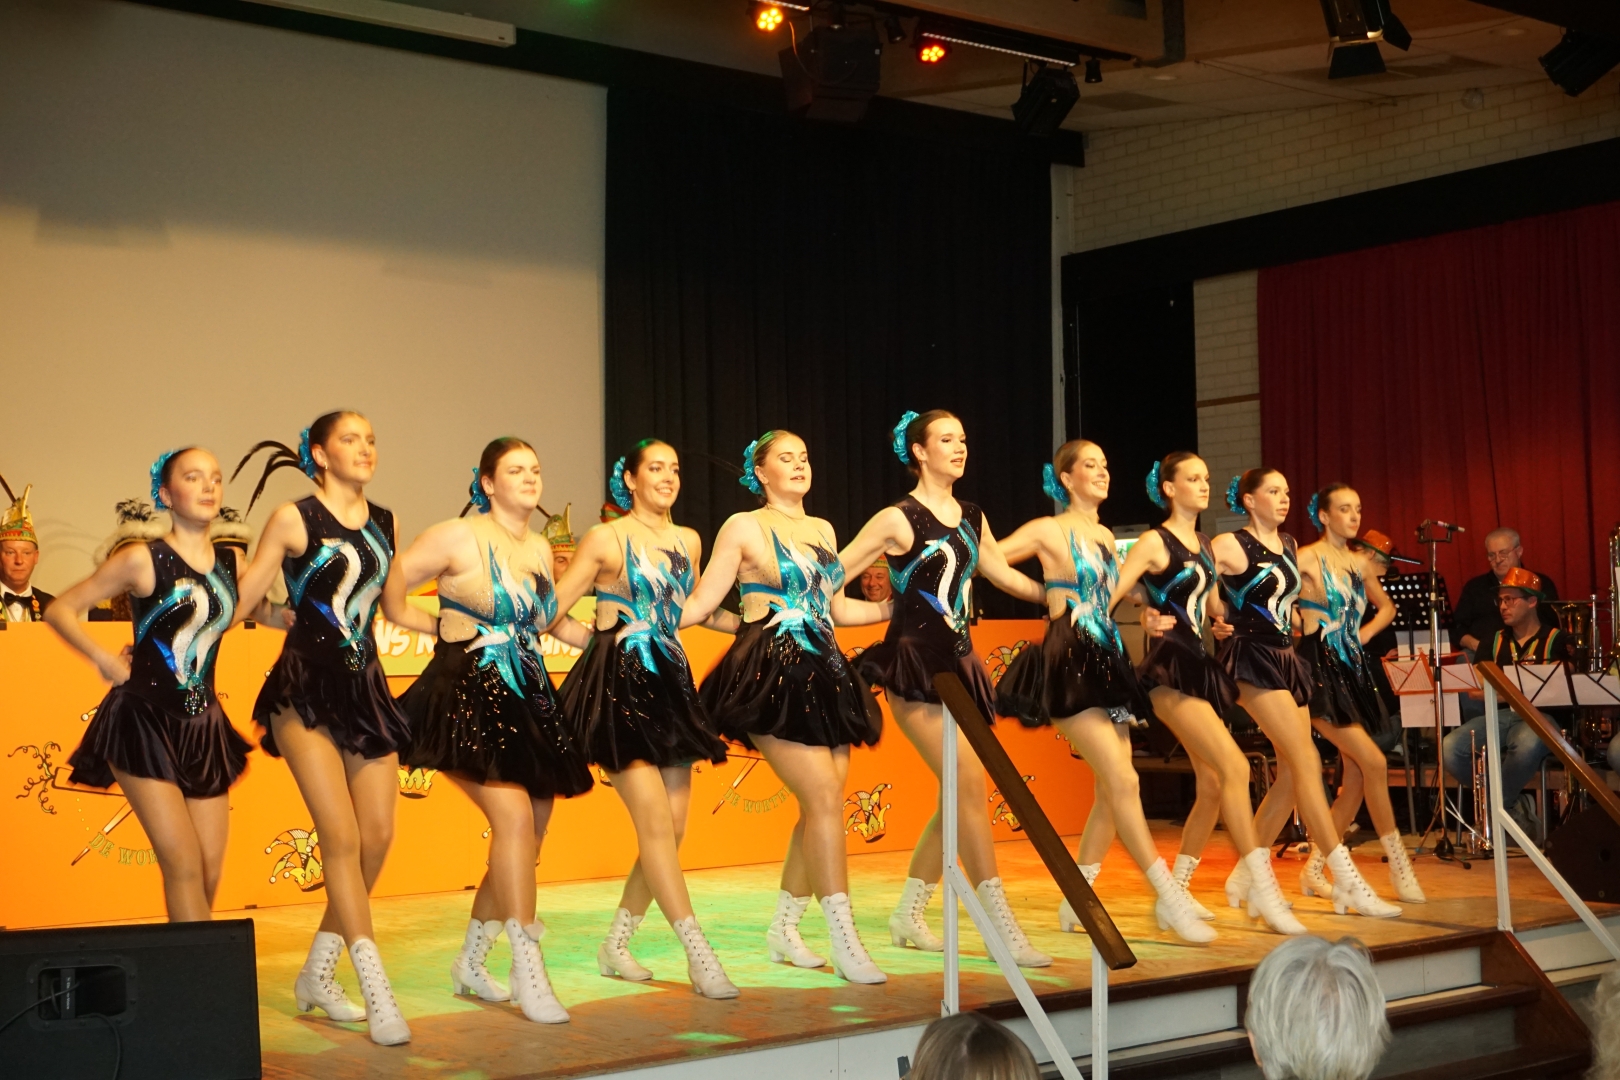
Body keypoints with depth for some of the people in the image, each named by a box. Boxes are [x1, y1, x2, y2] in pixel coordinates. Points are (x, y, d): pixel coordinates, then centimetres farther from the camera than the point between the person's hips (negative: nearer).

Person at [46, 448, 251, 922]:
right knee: (183, 865, -11)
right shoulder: (143, 559, -9)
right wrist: (105, 660, -13)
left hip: (204, 726, 6)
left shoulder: (230, 563, 5)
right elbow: (60, 610, -3)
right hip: (143, 720, -5)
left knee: (210, 873, 4)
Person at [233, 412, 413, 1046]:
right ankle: (377, 992, -11)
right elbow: (242, 600, -5)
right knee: (342, 836, -12)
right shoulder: (294, 519, -5)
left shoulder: (385, 524, 11)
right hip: (306, 687, -6)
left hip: (365, 686, 6)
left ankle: (318, 974, 18)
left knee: (378, 837, 2)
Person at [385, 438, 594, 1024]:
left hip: (529, 699, 7)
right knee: (514, 816, -22)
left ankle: (470, 963, 25)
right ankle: (527, 971, -17)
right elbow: (392, 590, -7)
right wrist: (443, 626, 0)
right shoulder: (459, 537, -6)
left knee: (528, 835, 7)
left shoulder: (541, 548, 15)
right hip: (469, 694, -7)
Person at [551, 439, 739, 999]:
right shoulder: (606, 539, -3)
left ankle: (616, 945, 18)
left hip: (670, 682, 7)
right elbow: (553, 608, 0)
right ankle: (699, 956, -14)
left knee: (673, 824, 3)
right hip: (618, 685, -7)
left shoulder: (688, 541, 13)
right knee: (655, 820, -13)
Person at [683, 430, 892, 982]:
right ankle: (844, 941, -10)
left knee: (822, 804, 4)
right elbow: (701, 605, -1)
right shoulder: (744, 527, 0)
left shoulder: (822, 530, 17)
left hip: (825, 672, 7)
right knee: (824, 798, -14)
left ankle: (784, 927, 20)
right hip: (772, 674, -7)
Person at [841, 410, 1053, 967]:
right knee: (970, 784, -15)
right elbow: (832, 576, -6)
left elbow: (1004, 574, 27)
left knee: (959, 797, 8)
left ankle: (908, 914, 23)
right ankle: (1003, 930, -13)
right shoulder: (898, 519, -6)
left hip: (957, 663, 8)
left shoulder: (971, 518, 13)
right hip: (913, 663, -7)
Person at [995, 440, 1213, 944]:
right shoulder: (1049, 531, -4)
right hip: (1070, 664, -8)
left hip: (1108, 663, 8)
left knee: (1112, 790, 5)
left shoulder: (1106, 536, 17)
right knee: (1124, 782, -13)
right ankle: (1171, 899, -12)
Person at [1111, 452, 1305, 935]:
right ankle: (1262, 889, -20)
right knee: (1234, 766, -20)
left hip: (1201, 666, 9)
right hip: (1170, 668, -9)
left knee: (1212, 785, 9)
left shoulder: (1204, 544, 17)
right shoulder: (1155, 542, -6)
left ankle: (1176, 890, 21)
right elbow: (1108, 597, -14)